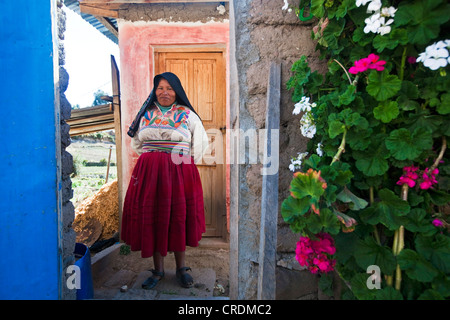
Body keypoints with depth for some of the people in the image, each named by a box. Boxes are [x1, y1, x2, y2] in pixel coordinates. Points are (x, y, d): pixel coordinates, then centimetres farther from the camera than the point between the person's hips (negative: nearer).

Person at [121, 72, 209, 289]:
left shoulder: (187, 114, 5)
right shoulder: (146, 114, 12)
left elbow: (201, 142, 7)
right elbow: (136, 142, 21)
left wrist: (186, 163, 1)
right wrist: (151, 161, 10)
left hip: (179, 173, -2)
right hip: (149, 173, 3)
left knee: (179, 218, 3)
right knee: (152, 218, 5)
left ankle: (181, 268, 21)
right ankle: (158, 270, 21)